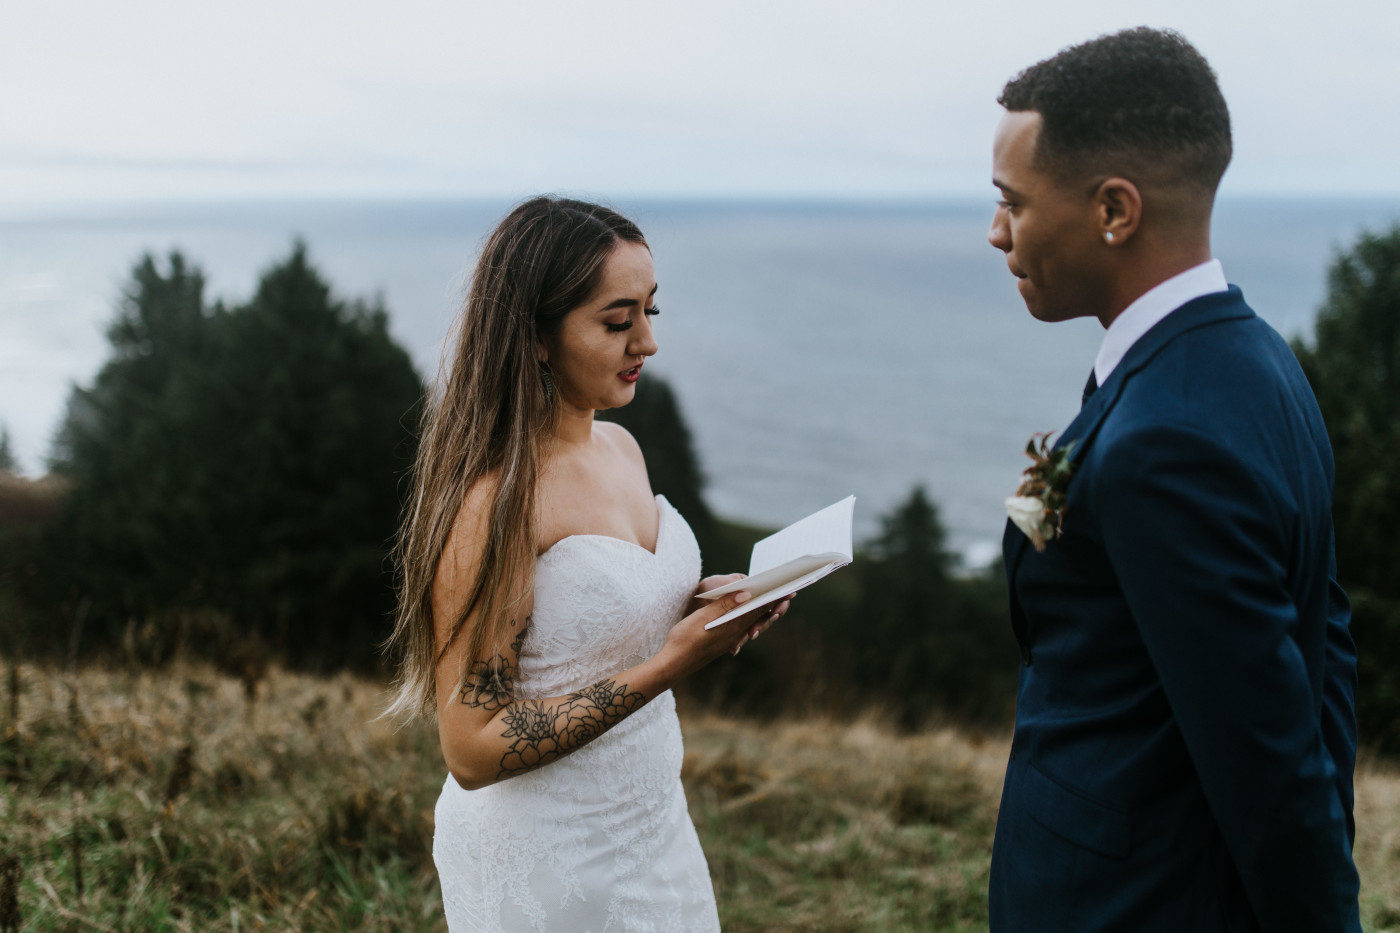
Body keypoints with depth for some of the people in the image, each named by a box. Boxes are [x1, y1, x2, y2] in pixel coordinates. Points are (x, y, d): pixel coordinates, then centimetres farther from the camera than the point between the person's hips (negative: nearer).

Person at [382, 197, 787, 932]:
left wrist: (694, 604, -4)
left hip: (650, 824, 8)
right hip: (546, 866, -7)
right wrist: (670, 663, -25)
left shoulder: (621, 449, 1)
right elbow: (472, 749, -22)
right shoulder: (492, 497, -23)